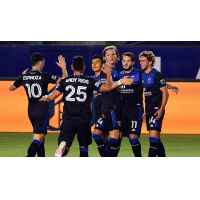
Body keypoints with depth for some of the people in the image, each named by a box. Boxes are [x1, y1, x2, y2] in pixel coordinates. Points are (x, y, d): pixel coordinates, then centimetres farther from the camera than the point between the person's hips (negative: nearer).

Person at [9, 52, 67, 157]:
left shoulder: (24, 77, 3)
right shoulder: (44, 76, -12)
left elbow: (11, 88, 18)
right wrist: (63, 67, 1)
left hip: (31, 112, 6)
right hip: (42, 112, -6)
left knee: (41, 138, 19)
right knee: (37, 139, -11)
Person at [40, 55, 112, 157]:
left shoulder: (65, 81, 5)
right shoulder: (90, 81, 1)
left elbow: (52, 97, 3)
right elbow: (108, 88, -2)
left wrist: (45, 98, 27)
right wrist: (108, 74, 15)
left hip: (68, 119, 0)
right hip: (84, 120, 0)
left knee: (65, 147, -1)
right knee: (84, 147, 17)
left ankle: (62, 146, -36)